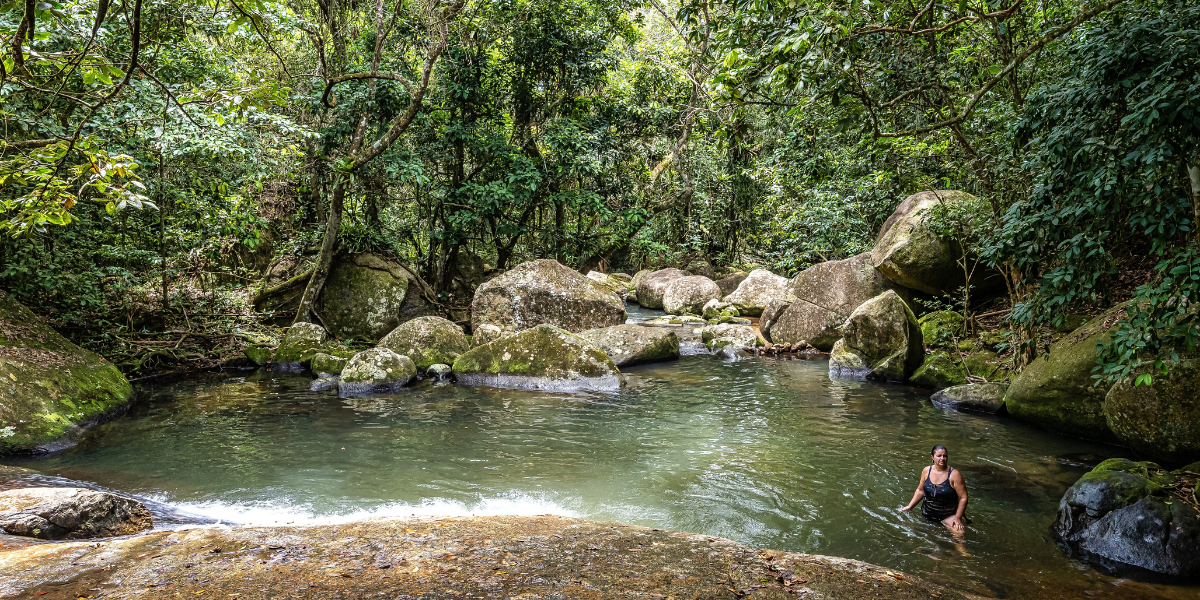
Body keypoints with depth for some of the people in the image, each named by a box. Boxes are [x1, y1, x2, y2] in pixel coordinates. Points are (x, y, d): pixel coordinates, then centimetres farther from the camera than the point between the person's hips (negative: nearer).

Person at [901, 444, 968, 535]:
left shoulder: (954, 475, -14)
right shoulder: (926, 471, -1)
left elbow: (963, 498, -11)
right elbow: (920, 490, 13)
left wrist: (957, 518, -14)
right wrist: (910, 506, 11)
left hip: (948, 515, -4)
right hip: (927, 513, 4)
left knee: (959, 532, -24)